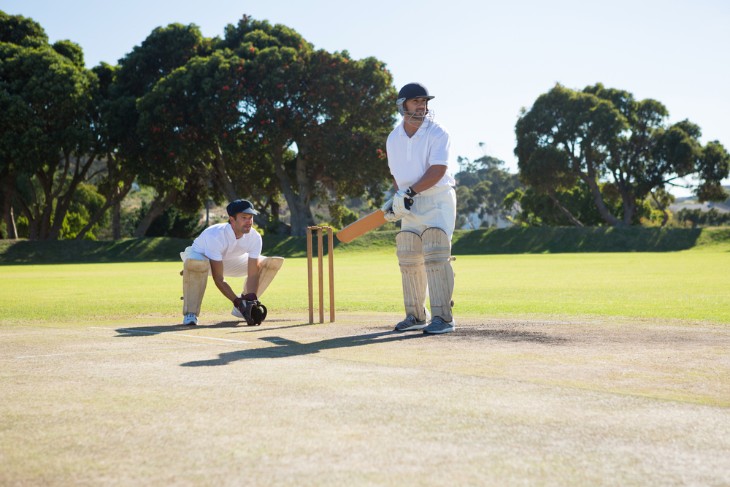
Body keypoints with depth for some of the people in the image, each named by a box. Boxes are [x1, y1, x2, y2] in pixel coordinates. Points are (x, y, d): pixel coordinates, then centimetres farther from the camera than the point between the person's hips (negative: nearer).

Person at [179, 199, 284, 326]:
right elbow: (218, 279, -37)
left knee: (274, 263, -9)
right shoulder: (215, 235, -38)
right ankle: (190, 313, -25)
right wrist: (238, 302, -41)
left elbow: (253, 274, -21)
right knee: (196, 263, -44)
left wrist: (251, 300, -36)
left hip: (230, 261, 5)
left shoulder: (254, 237, -23)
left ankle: (247, 305, 2)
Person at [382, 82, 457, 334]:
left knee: (435, 257, -16)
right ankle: (416, 316, 21)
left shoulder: (437, 133, -11)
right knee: (408, 260, 9)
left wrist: (409, 192, -27)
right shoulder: (393, 138, 7)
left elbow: (438, 170, -21)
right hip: (410, 205, 6)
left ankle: (443, 318, -14)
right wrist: (396, 198, 1)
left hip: (438, 200, -6)